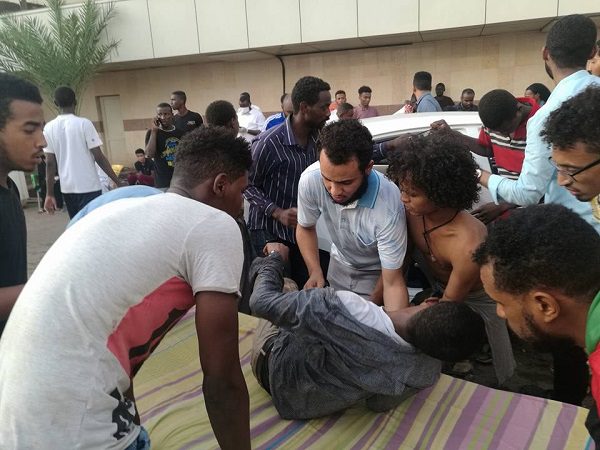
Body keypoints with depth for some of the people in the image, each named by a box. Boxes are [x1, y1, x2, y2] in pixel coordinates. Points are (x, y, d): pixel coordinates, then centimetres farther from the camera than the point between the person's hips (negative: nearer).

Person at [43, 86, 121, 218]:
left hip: (67, 188, 4)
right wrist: (117, 182, -4)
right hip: (89, 187, -4)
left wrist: (50, 194, 7)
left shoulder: (49, 128, 3)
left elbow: (50, 163, 2)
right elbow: (99, 157, -11)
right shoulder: (84, 123, -8)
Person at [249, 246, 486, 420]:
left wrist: (275, 256, -11)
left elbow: (262, 302, -31)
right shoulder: (427, 373, -27)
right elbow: (378, 403, -5)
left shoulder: (342, 307, -46)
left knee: (288, 285, 19)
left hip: (278, 373, -4)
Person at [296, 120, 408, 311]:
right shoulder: (310, 179, -29)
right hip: (338, 266, 4)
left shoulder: (389, 207, -39)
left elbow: (393, 283, -30)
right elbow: (305, 227, -8)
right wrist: (315, 271, -22)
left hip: (377, 275, -3)